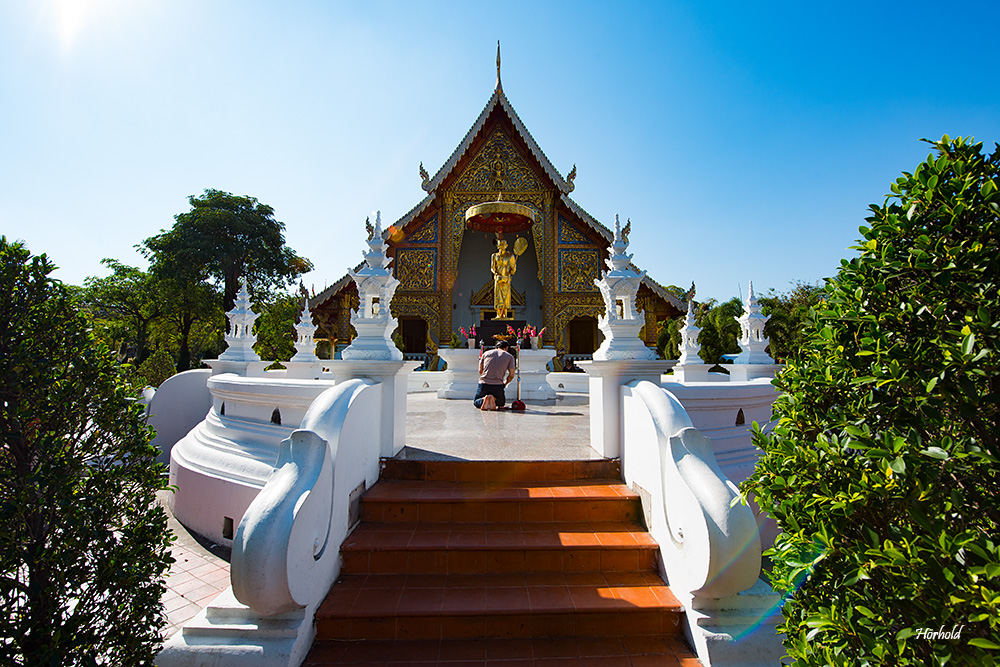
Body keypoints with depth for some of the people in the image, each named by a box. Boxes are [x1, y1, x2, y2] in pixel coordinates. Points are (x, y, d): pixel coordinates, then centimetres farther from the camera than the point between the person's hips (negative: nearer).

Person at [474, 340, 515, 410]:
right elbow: (511, 375, 5)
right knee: (501, 404, 26)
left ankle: (483, 400, -11)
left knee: (476, 402, 25)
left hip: (483, 384, 1)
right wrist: (505, 384, 23)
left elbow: (480, 371, 15)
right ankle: (494, 399, -11)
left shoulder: (486, 353, 15)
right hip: (498, 386, -1)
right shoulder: (509, 356, 9)